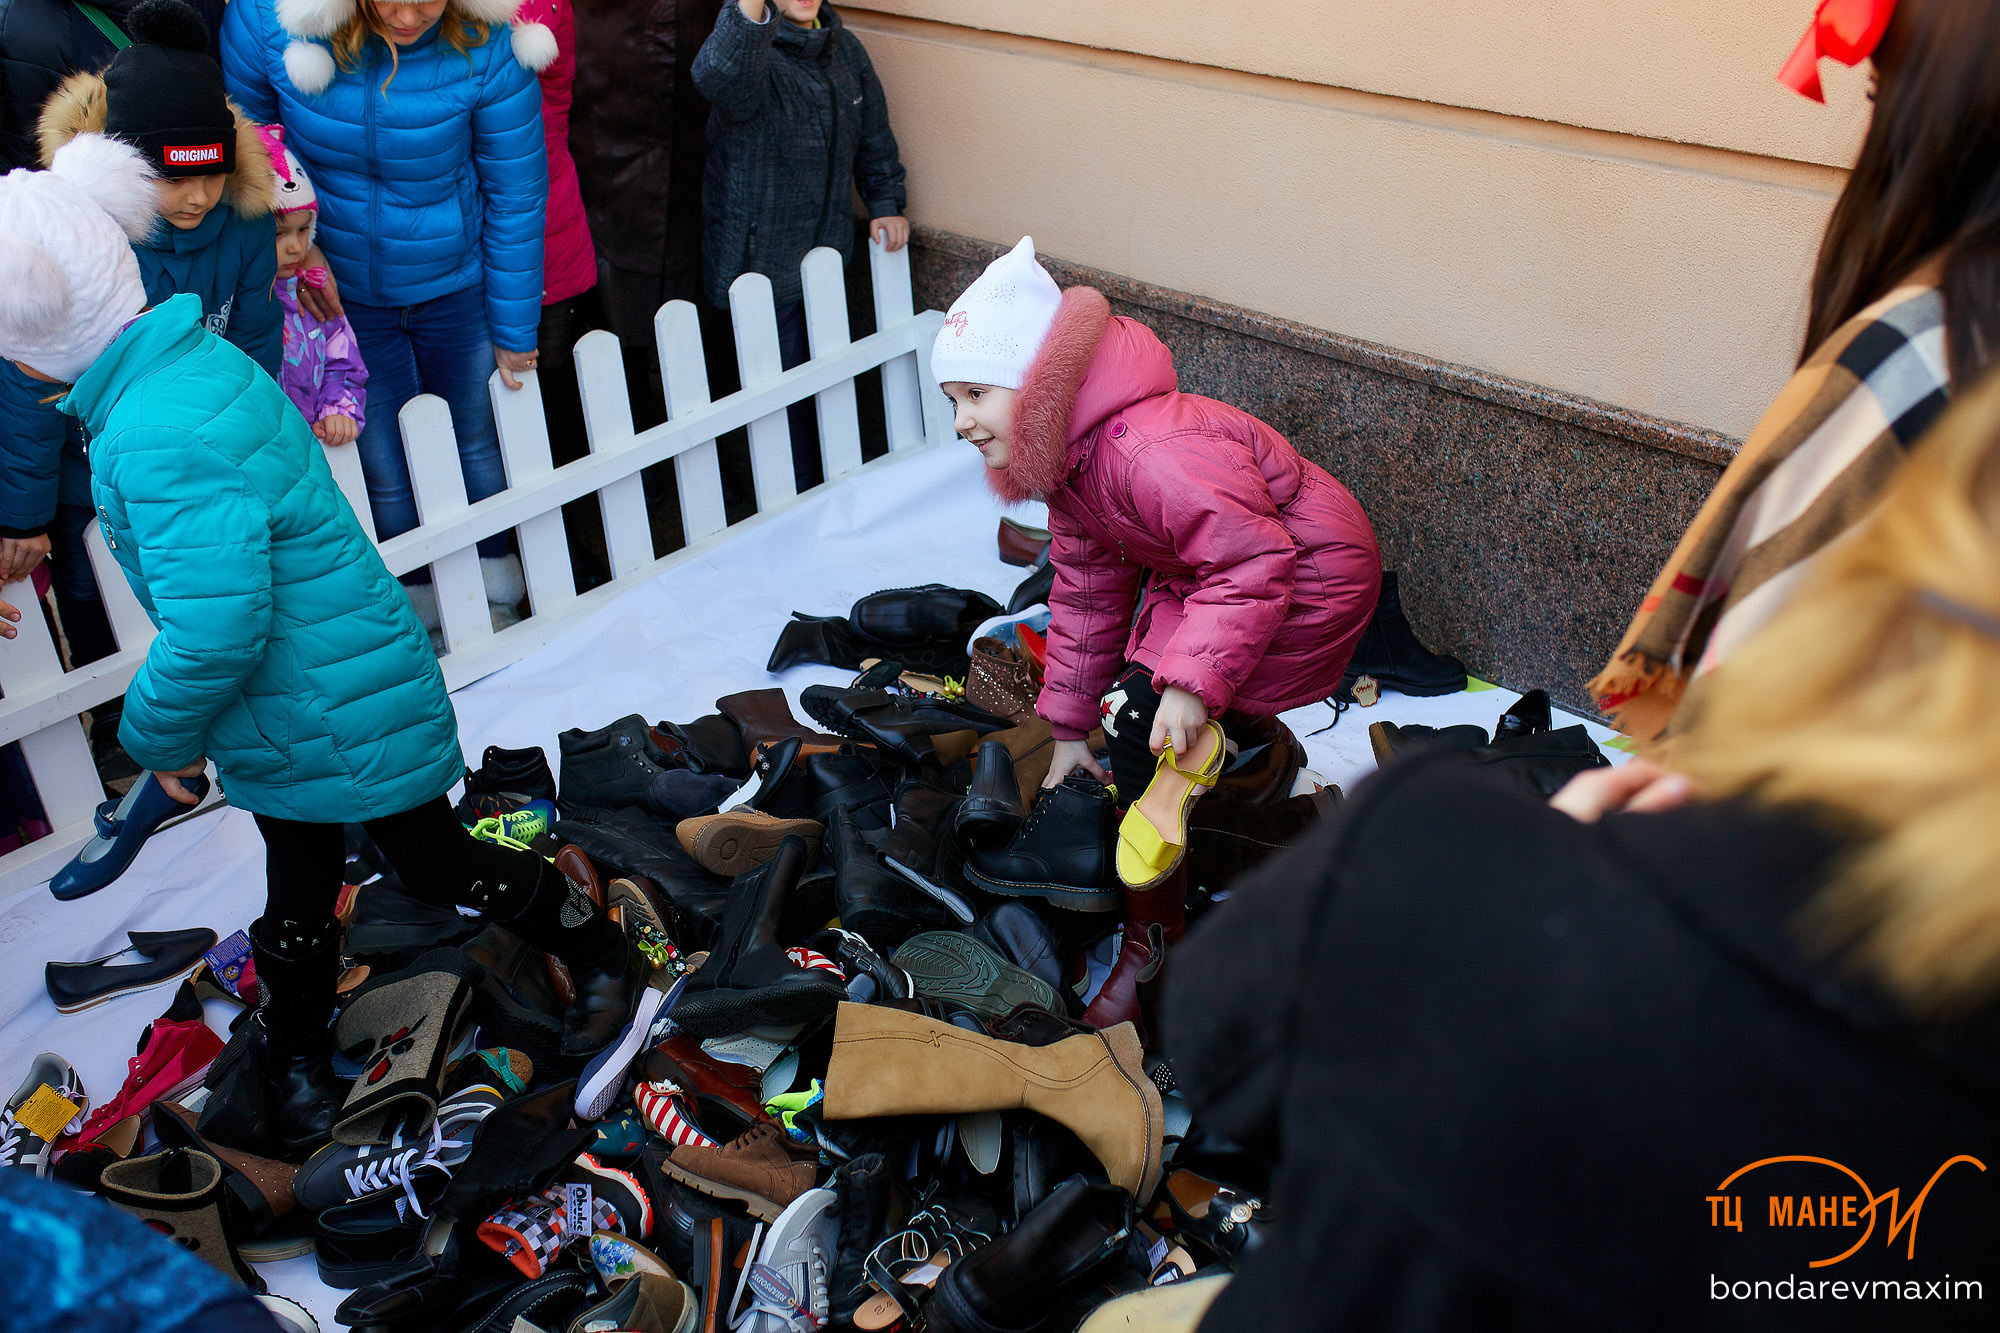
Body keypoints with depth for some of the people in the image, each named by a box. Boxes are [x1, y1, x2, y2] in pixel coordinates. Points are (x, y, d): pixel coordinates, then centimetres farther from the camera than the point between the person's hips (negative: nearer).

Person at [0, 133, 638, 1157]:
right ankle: (294, 1053, 42)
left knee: (434, 860, 13)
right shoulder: (197, 356, -1)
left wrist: (158, 733, -15)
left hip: (342, 714, -9)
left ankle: (601, 956, 34)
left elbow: (213, 635, -34)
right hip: (289, 712, 9)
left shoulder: (162, 440, -33)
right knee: (298, 889, 23)